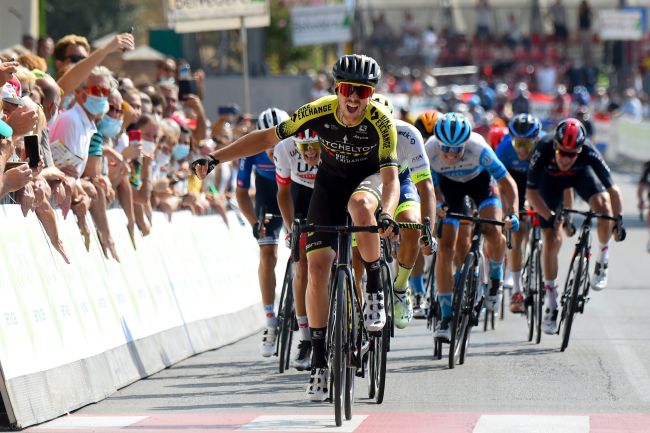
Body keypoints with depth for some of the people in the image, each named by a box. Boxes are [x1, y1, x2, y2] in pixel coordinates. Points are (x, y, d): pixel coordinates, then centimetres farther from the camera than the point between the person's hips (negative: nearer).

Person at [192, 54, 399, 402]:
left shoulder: (381, 122, -29)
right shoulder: (319, 112, -23)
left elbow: (391, 177, -35)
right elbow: (268, 138, -13)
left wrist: (386, 215, -56)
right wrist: (215, 158, -21)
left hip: (368, 178, -2)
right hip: (330, 180, 2)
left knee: (361, 207, -40)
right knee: (316, 267, -10)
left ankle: (375, 291, -19)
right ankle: (319, 360, 1)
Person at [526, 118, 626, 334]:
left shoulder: (589, 153, -38)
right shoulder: (543, 150, -38)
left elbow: (612, 189, -32)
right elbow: (531, 191, -28)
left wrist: (618, 219, -42)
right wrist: (550, 217, -38)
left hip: (581, 174, 0)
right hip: (550, 178, 0)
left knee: (604, 205, -30)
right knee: (551, 239, -7)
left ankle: (603, 256, -3)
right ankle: (550, 299, 8)